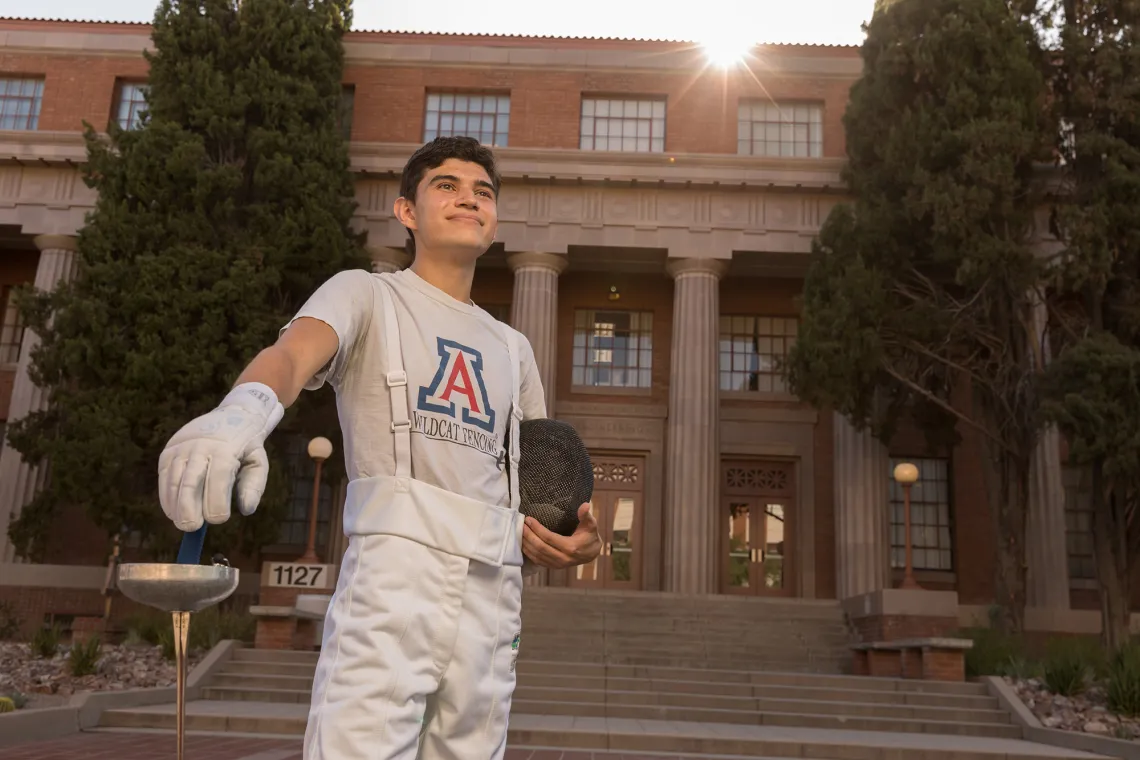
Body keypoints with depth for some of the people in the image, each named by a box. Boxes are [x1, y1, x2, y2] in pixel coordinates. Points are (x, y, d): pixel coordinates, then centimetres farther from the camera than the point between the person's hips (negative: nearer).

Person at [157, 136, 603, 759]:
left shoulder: (512, 347, 23)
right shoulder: (368, 295, 7)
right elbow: (294, 351, -15)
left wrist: (571, 538, 3)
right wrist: (245, 407, -39)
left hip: (495, 599, 5)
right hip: (394, 570, -5)